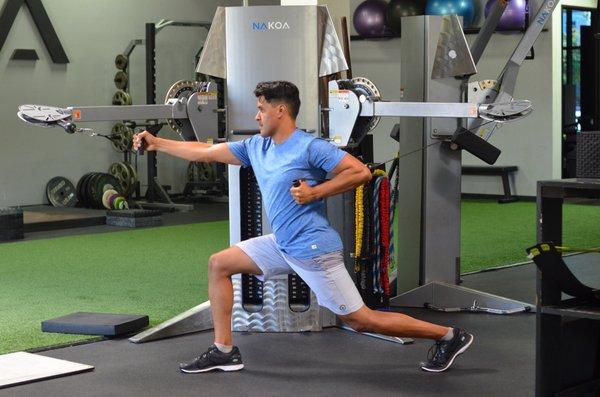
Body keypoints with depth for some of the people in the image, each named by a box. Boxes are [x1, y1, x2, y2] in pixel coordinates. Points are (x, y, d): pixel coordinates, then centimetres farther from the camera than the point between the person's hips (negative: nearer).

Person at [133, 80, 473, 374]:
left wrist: (315, 193, -22)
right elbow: (205, 152, 15)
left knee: (361, 320, -7)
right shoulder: (256, 147, 8)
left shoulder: (310, 147, -15)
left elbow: (361, 172, -19)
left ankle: (448, 336, 6)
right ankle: (224, 351, 12)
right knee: (219, 264, 9)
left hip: (314, 249, -8)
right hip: (282, 245, 8)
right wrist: (157, 143, 14)